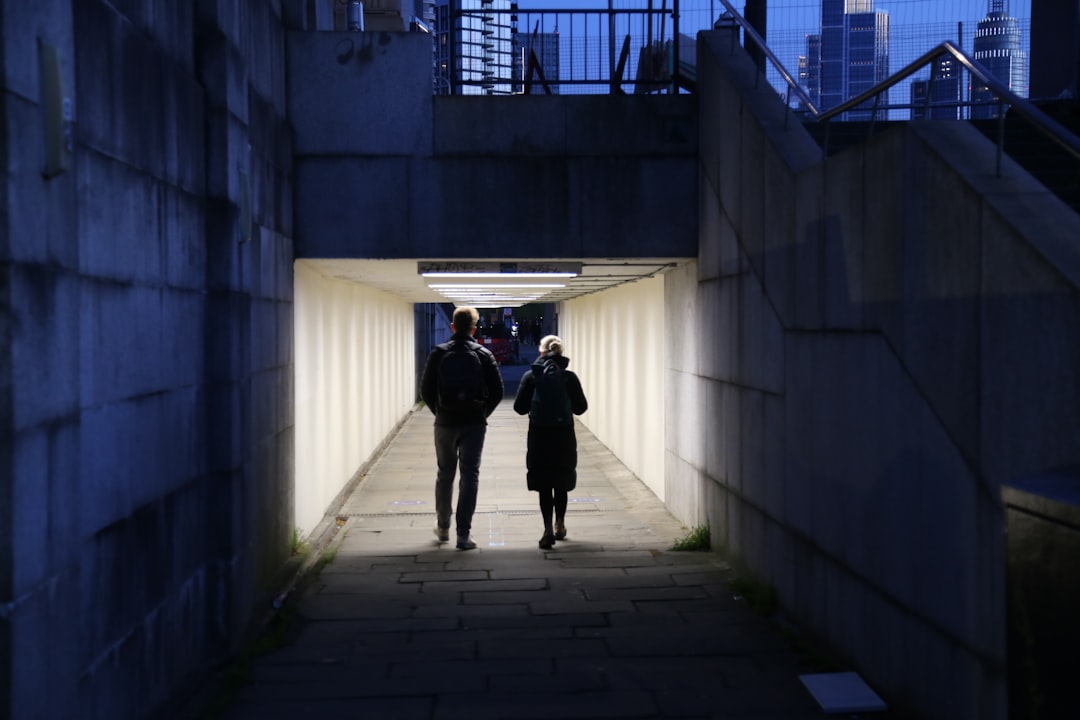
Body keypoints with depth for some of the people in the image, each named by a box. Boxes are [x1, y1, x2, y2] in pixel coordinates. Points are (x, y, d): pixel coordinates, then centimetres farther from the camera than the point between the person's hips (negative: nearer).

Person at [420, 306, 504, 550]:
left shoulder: (439, 353, -2)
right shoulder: (483, 355, -2)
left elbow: (426, 390, -3)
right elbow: (497, 392, -4)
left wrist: (439, 411, 10)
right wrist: (483, 413, 9)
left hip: (445, 422, 1)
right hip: (474, 424, -1)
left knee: (444, 474, 17)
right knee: (470, 477, 1)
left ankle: (443, 528, 27)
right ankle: (463, 535, -4)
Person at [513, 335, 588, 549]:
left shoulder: (530, 376, -5)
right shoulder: (569, 377, -5)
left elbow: (519, 407, -3)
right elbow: (581, 407, 0)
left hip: (539, 437, -1)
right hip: (564, 437, 1)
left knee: (544, 485, 3)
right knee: (561, 483, 17)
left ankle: (548, 529, -9)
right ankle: (560, 525, 28)